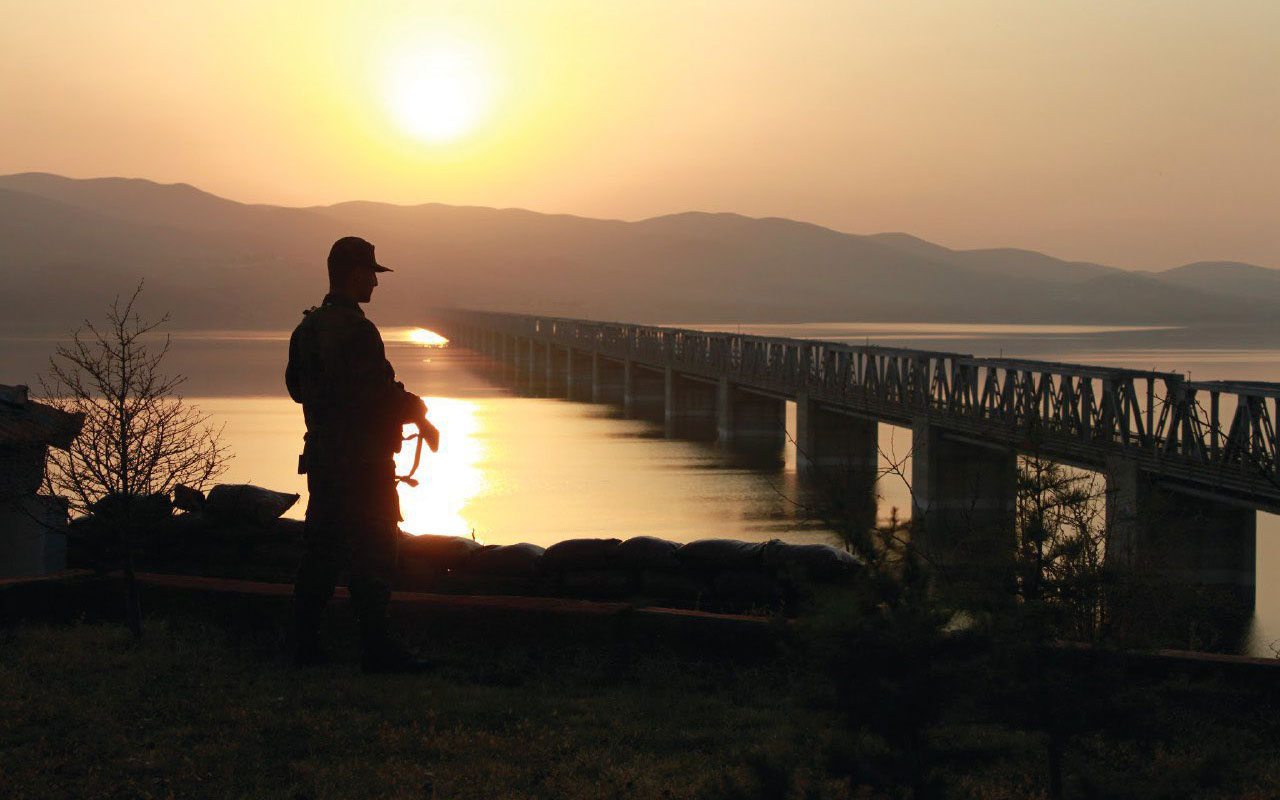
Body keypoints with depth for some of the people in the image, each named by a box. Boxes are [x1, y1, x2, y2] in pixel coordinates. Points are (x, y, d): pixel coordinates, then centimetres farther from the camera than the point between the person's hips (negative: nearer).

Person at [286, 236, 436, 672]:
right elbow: (379, 391, -20)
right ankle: (376, 648, -4)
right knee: (371, 553, -5)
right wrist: (418, 414, -5)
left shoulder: (307, 328, 12)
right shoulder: (355, 330, -17)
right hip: (361, 460, -9)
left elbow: (295, 386, 21)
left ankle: (306, 642, 15)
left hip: (322, 455, 9)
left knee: (321, 548, 13)